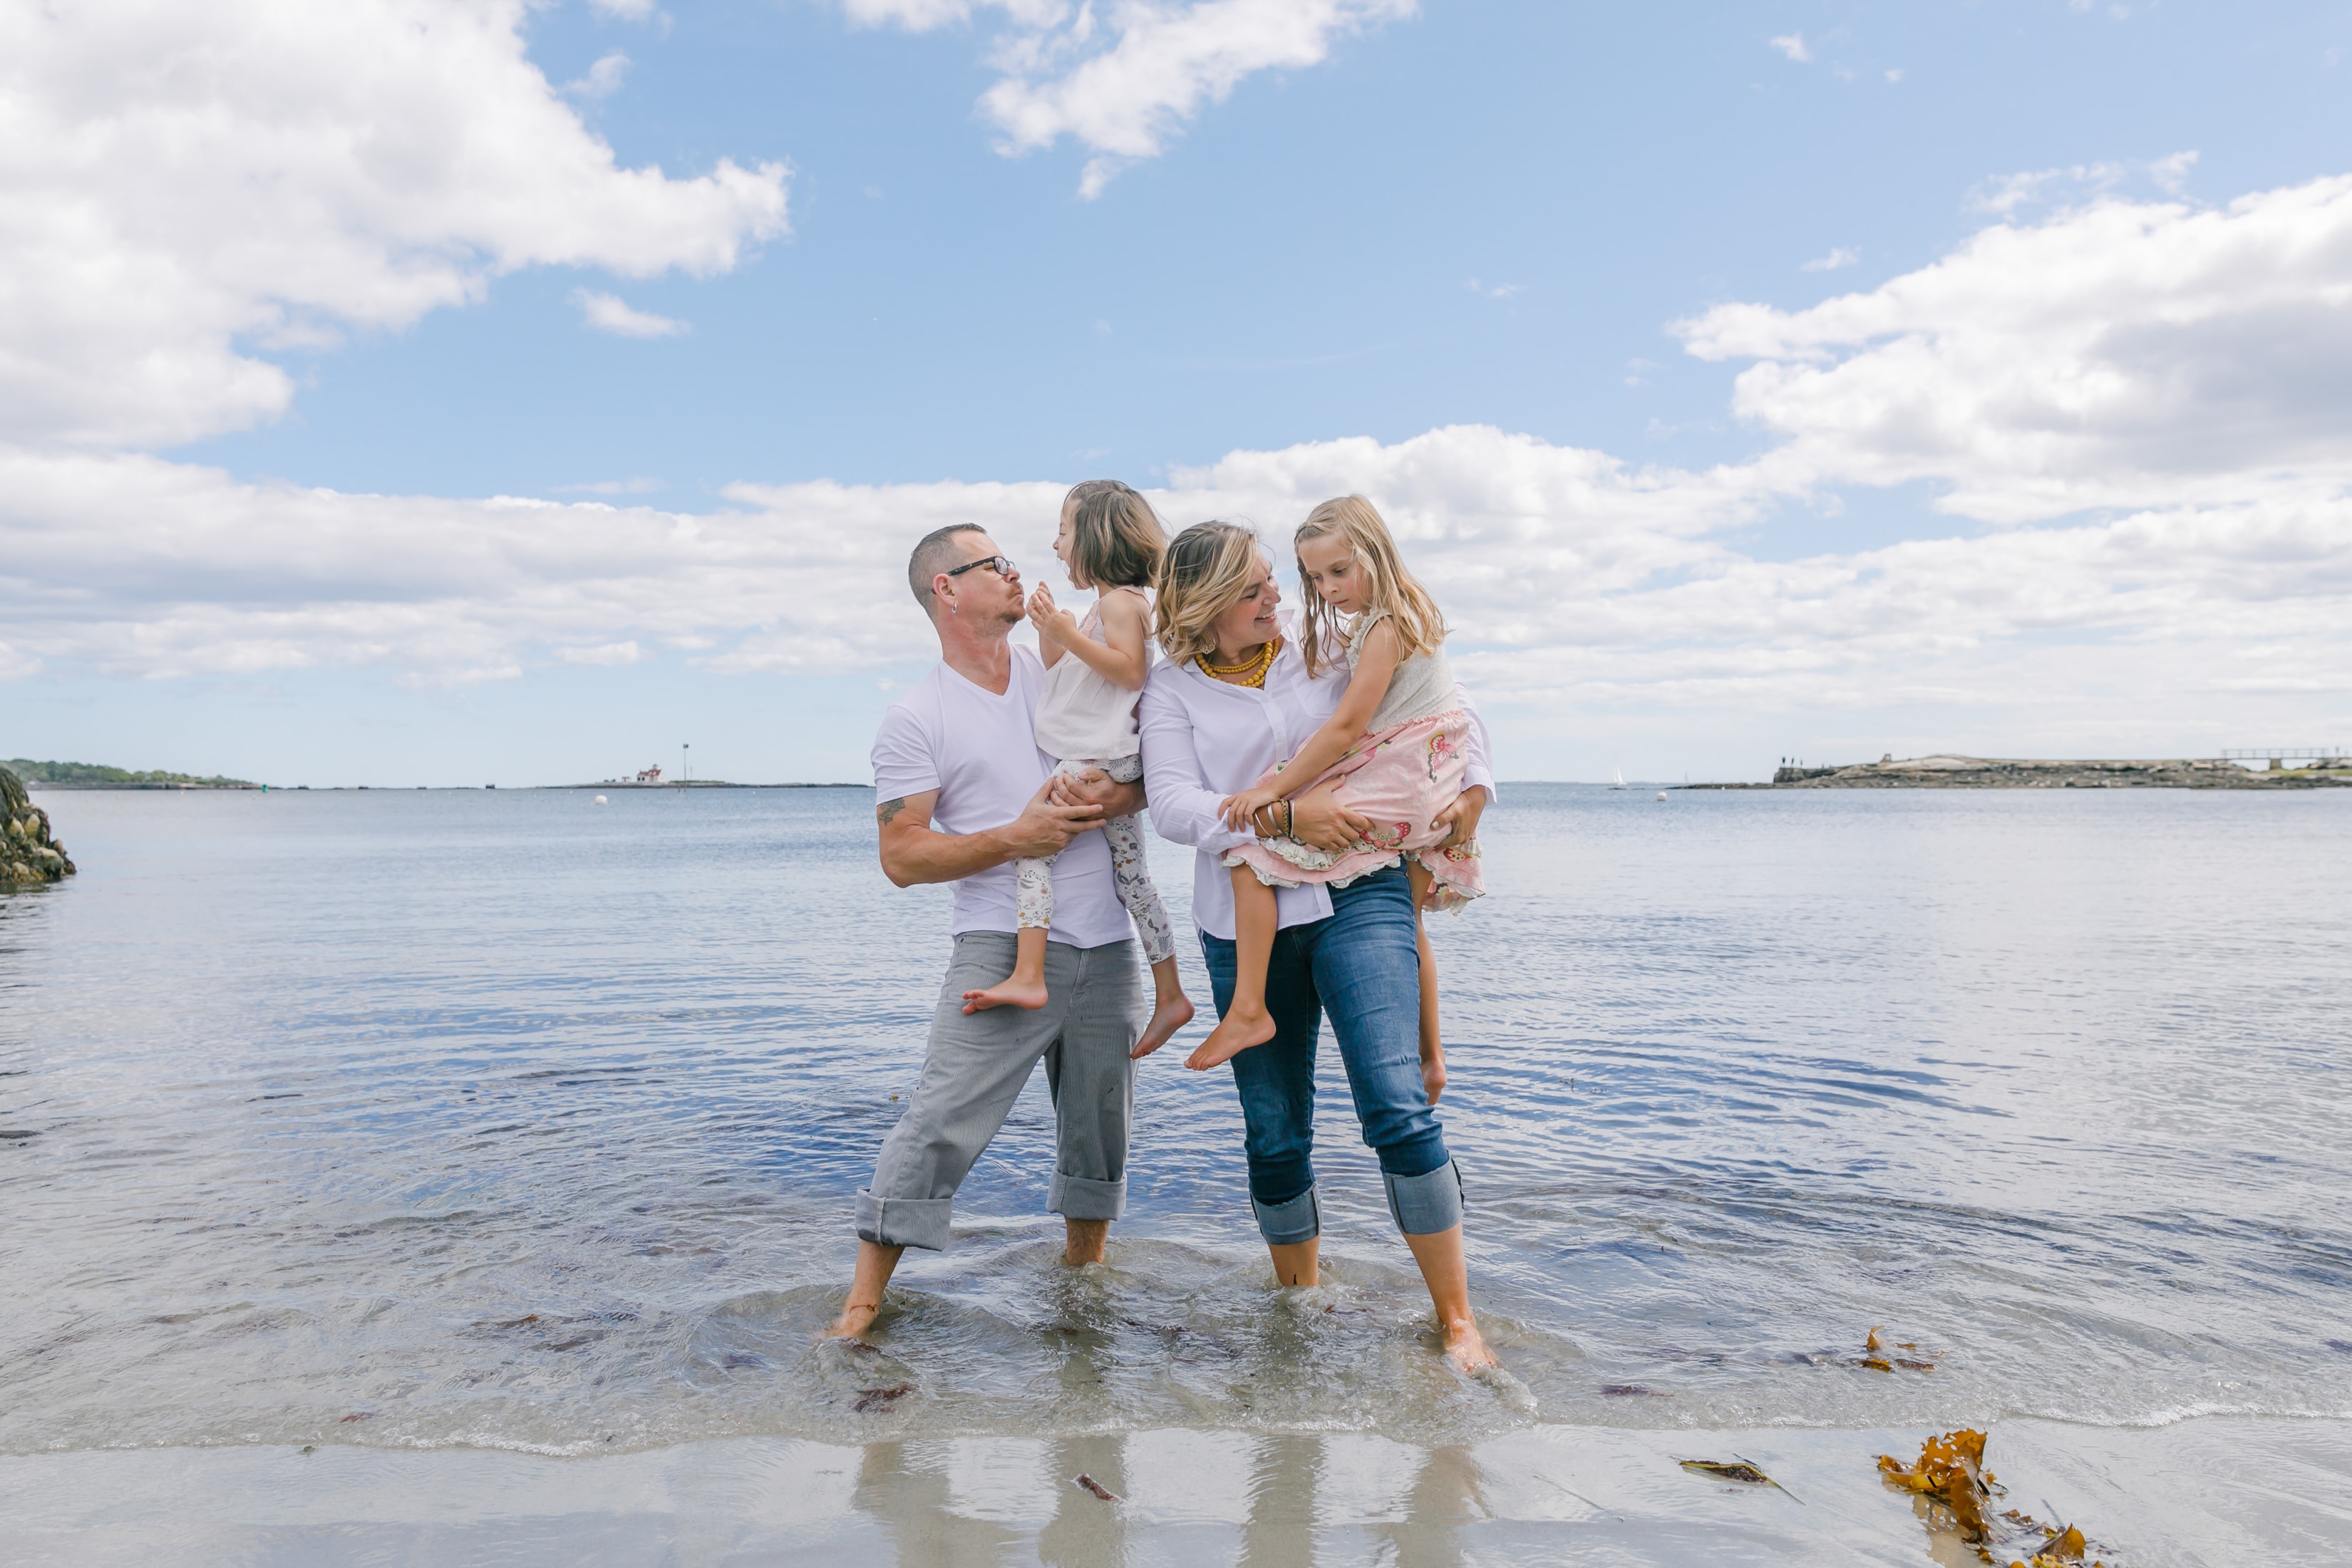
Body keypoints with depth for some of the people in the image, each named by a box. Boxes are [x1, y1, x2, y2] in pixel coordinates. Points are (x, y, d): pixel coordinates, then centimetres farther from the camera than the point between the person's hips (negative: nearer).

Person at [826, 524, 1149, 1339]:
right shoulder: (915, 720, -1)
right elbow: (902, 856, -6)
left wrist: (1110, 798, -10)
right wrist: (1014, 837, -16)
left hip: (1106, 945, 5)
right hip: (1004, 946, -4)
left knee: (1100, 1126, 14)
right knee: (940, 1124, -10)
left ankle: (1083, 1268, 33)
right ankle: (864, 1298, -1)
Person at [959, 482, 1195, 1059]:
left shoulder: (1119, 600, -8)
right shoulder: (1113, 605, 23)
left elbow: (1129, 671, -21)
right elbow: (1064, 677, 26)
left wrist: (1068, 633, -21)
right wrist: (1050, 633, 13)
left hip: (1101, 759, -11)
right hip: (1108, 760, 11)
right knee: (1131, 874, 11)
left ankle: (1027, 977, -26)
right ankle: (1170, 996, 15)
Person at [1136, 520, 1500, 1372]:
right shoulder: (1172, 688, 3)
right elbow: (1172, 804, -11)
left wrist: (1473, 788, 4)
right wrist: (1286, 815, -21)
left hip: (1358, 894, -1)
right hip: (1245, 924, 1)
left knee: (1398, 1109, -15)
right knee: (1275, 1137, 9)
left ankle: (1457, 1318, -3)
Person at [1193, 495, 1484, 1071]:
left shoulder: (1385, 627, -16)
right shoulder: (1401, 614, 14)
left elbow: (1347, 727, -21)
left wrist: (1274, 790, -20)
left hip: (1396, 785, -10)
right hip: (1427, 793, 10)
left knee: (1254, 843, -16)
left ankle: (1248, 1010, -17)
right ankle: (1430, 1053, 34)